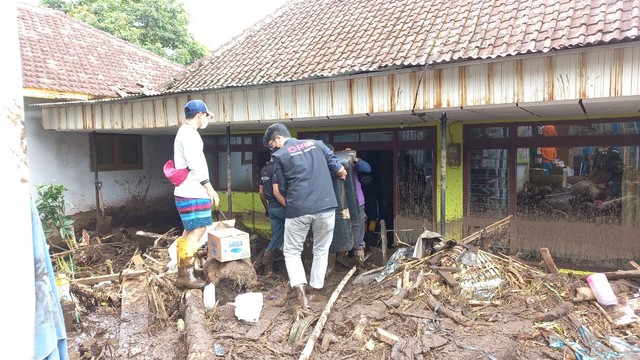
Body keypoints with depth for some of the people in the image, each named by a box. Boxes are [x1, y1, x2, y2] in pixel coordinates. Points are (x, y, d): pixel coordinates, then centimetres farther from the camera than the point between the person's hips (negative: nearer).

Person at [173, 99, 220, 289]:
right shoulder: (189, 133, -12)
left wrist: (206, 189, 21)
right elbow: (195, 166, -19)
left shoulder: (185, 133, 21)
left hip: (190, 192, 11)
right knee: (197, 231, -9)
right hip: (193, 194, -11)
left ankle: (183, 273, 14)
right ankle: (186, 275, -6)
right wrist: (210, 188, -15)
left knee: (190, 231, 11)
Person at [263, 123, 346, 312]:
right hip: (326, 206, 3)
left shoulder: (279, 156, 4)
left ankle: (300, 288, -6)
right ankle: (316, 289, 26)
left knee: (292, 252, 14)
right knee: (321, 250, 20)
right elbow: (341, 172, 12)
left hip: (298, 209, -2)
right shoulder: (316, 144, 12)